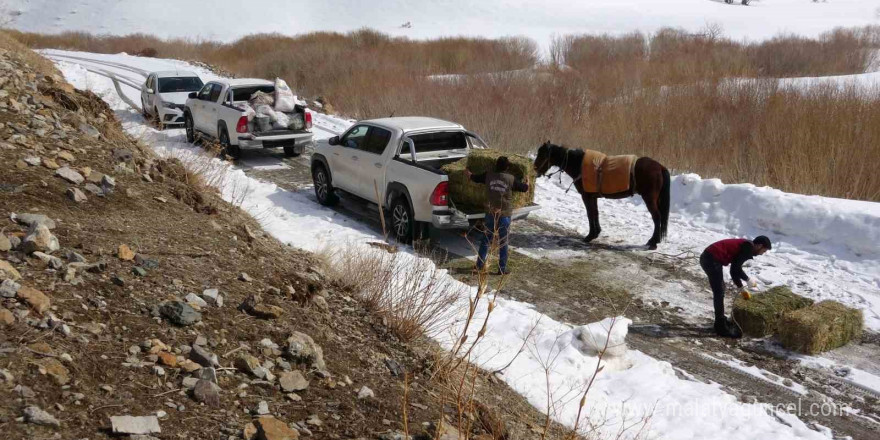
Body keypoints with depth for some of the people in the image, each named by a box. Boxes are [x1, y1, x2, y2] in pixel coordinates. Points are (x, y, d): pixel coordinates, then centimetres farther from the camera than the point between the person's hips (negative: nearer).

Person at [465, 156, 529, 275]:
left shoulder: (488, 175, -3)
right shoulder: (511, 179, -9)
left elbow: (473, 177, 11)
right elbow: (525, 188, 3)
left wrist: (467, 172, 34)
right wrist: (527, 182, 27)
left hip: (490, 213, 2)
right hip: (505, 215, -2)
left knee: (486, 239, 16)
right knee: (503, 242, 8)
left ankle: (480, 264, 21)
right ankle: (502, 269, 12)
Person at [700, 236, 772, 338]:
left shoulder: (744, 246, 22)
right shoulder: (748, 248, -7)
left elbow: (735, 268, 27)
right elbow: (736, 268, -12)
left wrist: (741, 287, 27)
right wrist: (748, 280, 2)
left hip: (708, 258, 10)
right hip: (711, 260, -10)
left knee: (720, 290, 20)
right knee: (719, 293, -4)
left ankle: (721, 321, 30)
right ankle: (722, 327, 2)